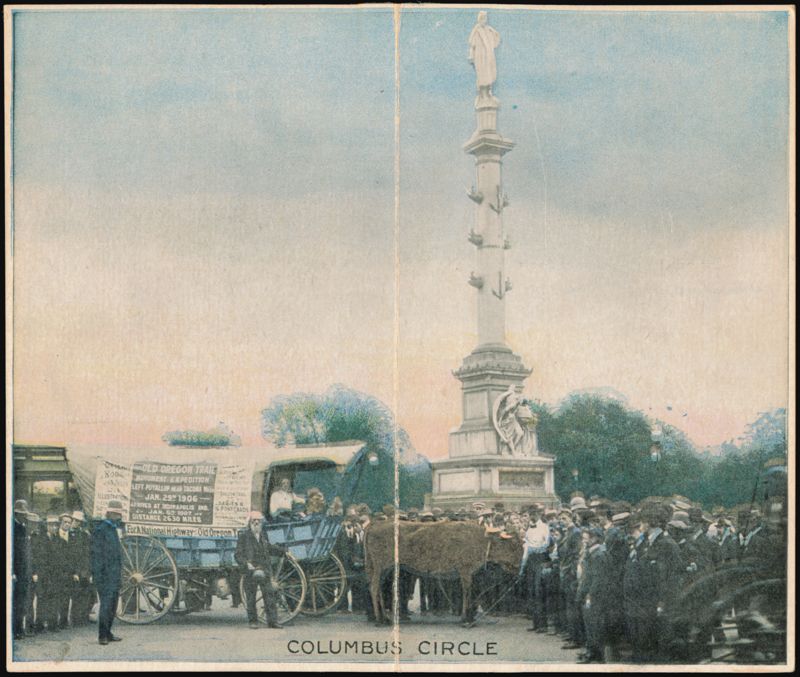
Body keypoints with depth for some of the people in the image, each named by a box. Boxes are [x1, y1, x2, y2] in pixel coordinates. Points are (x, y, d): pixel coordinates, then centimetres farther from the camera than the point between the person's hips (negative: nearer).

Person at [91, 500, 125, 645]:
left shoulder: (114, 530, 18)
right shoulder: (100, 530, -10)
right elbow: (96, 555, -15)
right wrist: (98, 575, -20)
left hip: (115, 576, 9)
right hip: (105, 575, -9)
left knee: (112, 606, 11)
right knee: (106, 604, -10)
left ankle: (107, 633, 18)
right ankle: (102, 635, -7)